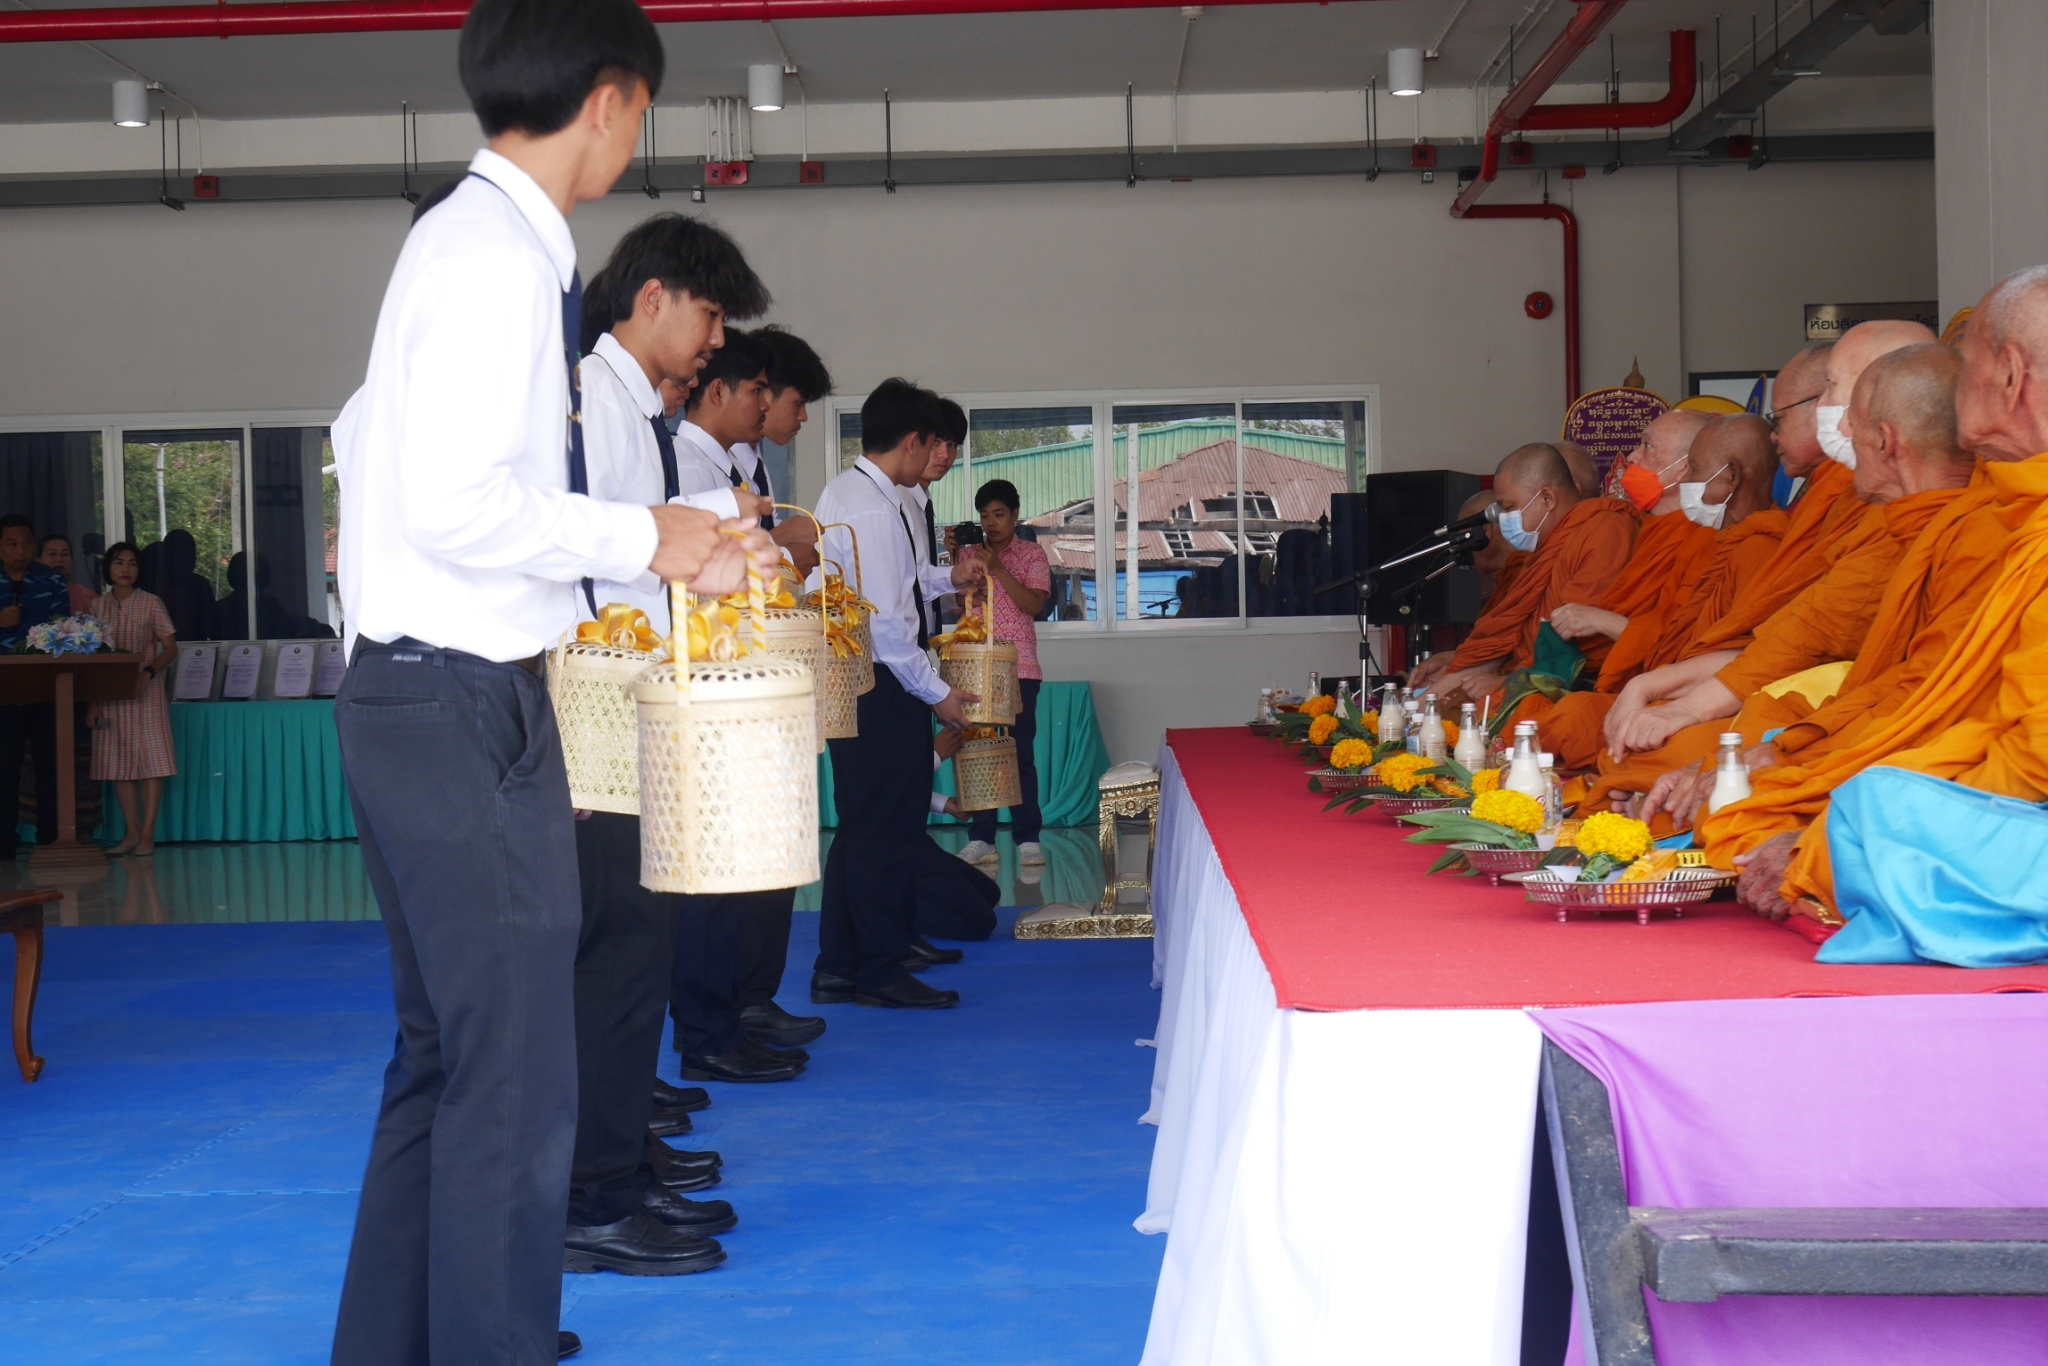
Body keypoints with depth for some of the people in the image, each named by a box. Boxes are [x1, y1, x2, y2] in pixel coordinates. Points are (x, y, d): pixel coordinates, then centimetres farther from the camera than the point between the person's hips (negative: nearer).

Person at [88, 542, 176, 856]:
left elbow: (170, 648, -1)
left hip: (145, 691, -3)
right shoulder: (96, 605, 9)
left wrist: (148, 673, -19)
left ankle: (147, 834, -4)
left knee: (151, 759, -7)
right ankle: (131, 832, 10)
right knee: (118, 763, 4)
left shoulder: (151, 603, 1)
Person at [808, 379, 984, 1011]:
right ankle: (880, 973, 8)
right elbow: (884, 617, -21)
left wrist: (945, 578, 28)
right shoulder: (874, 508, -19)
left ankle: (838, 969, 22)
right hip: (882, 688, -10)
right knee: (887, 832, -1)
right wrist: (936, 691, -13)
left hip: (855, 681, 10)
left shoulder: (846, 491, 11)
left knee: (860, 828, 16)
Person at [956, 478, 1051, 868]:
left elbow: (1034, 603, -8)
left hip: (1018, 667, -2)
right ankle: (981, 839, 5)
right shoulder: (969, 555, 13)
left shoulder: (1032, 556, 5)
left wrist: (997, 569, -14)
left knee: (1021, 752, -2)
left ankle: (1027, 838, 1)